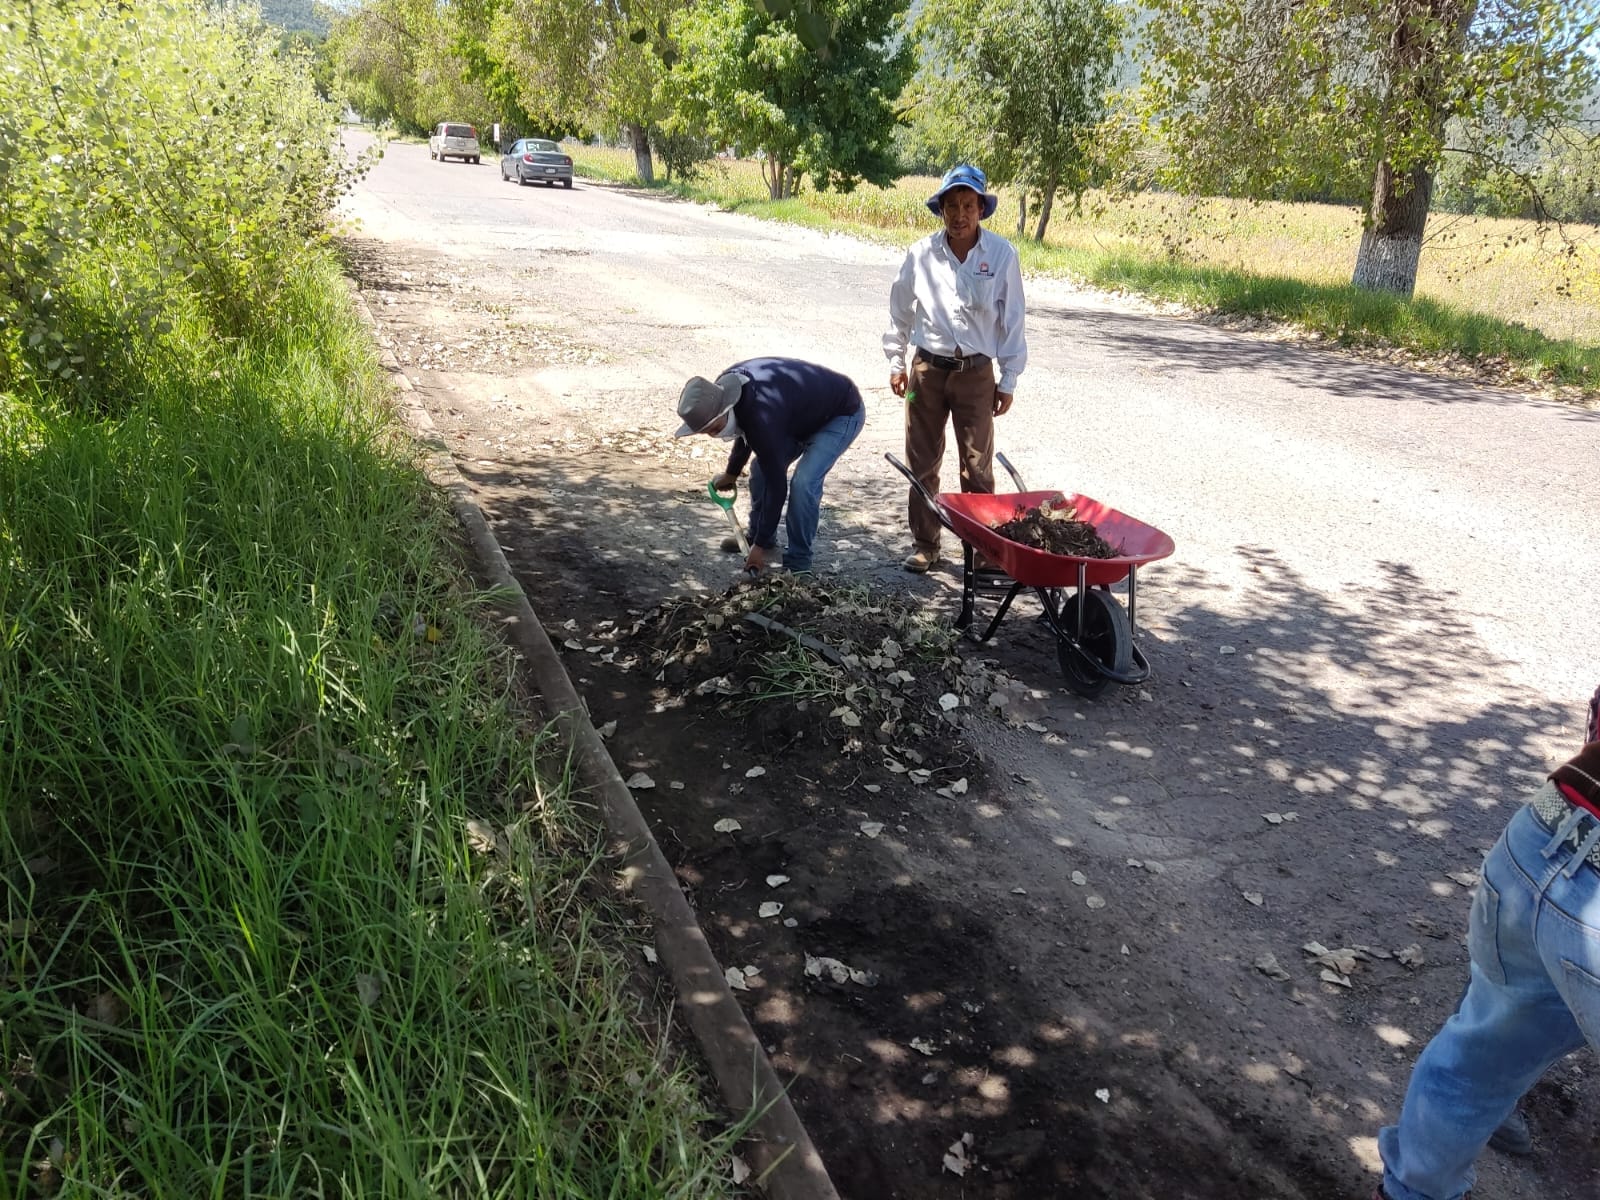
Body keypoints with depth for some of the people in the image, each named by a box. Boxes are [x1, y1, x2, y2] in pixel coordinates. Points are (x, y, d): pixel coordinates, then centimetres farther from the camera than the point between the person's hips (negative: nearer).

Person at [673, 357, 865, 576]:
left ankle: (798, 561, -8)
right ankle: (756, 535, 26)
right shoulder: (724, 386, -14)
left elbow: (776, 483, -32)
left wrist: (761, 546, -25)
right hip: (805, 409, 9)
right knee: (762, 467, 6)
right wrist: (732, 472, 20)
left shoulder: (761, 418, -39)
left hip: (843, 413, -9)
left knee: (804, 482, -23)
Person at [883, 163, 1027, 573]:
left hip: (976, 372, -2)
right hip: (927, 368, 2)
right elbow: (900, 311, 10)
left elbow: (1012, 320, -1)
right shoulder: (922, 254, -3)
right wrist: (896, 361, 10)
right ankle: (924, 544, 20)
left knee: (977, 467, 1)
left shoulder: (1001, 255, -6)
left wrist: (1008, 379, 0)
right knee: (922, 462, 8)